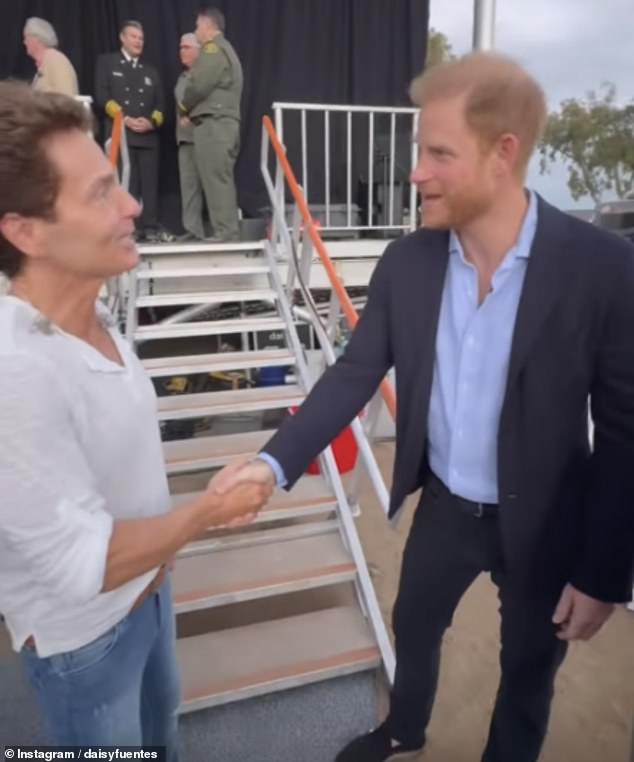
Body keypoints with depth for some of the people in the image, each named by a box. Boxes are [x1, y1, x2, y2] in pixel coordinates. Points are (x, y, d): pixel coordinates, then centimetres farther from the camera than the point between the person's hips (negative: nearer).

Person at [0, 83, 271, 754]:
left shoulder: (92, 320, -8)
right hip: (84, 635, -6)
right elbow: (86, 563, -31)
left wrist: (163, 547, 10)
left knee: (160, 724, 32)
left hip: (148, 586, 7)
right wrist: (209, 511, -19)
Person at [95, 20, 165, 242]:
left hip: (148, 135, 3)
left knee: (150, 184, -5)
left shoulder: (151, 71, 24)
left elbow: (160, 104, 15)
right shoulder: (106, 62, 12)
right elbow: (101, 96, 1)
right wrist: (125, 118, -11)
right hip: (120, 133, -3)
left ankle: (150, 228, -4)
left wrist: (152, 122, -6)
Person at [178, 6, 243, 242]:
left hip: (212, 123, -10)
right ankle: (230, 232, 6)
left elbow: (198, 84, -14)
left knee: (216, 180, -12)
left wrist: (184, 105, 3)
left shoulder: (213, 48, -4)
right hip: (225, 122, 10)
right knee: (223, 179, 7)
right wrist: (192, 109, 13)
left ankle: (224, 234, -15)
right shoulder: (225, 49, 27)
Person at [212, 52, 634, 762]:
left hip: (543, 522, -3)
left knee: (527, 669, 22)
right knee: (413, 628, 27)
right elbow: (353, 374, -7)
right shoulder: (407, 261, -11)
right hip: (443, 505, 4)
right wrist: (273, 462, -19)